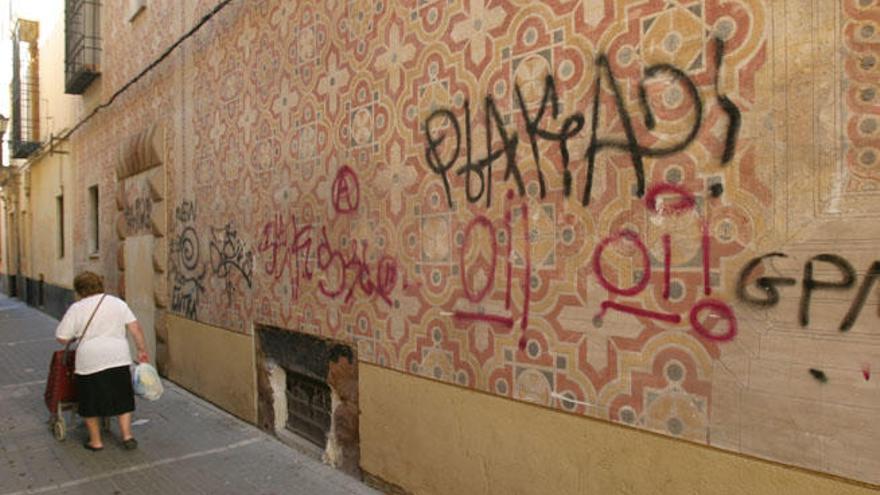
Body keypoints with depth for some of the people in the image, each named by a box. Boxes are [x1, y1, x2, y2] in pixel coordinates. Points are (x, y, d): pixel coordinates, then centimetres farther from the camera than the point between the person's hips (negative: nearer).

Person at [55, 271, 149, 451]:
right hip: (119, 359, 2)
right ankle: (127, 435, 9)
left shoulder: (76, 308, 0)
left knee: (90, 402, 13)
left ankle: (95, 441, 21)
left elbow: (62, 338, 2)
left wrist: (77, 336, 21)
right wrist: (142, 350, 5)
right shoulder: (118, 303, 7)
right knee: (122, 399, 14)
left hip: (90, 362, -2)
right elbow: (135, 327, 1)